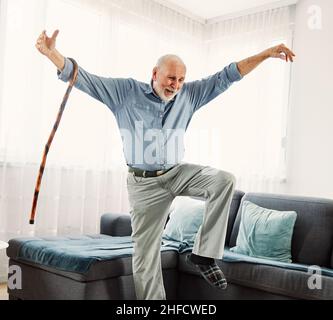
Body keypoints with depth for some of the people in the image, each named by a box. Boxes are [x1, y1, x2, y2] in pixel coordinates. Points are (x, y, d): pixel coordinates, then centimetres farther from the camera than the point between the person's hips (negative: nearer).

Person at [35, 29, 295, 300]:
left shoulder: (188, 95, 2)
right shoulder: (126, 92, -6)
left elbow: (226, 76, 3)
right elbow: (83, 79, -10)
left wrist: (266, 54, 0)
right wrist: (52, 53, -25)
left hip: (177, 173, 3)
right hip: (144, 183, -3)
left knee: (224, 181, -23)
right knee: (145, 253, 0)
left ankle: (203, 254, -14)